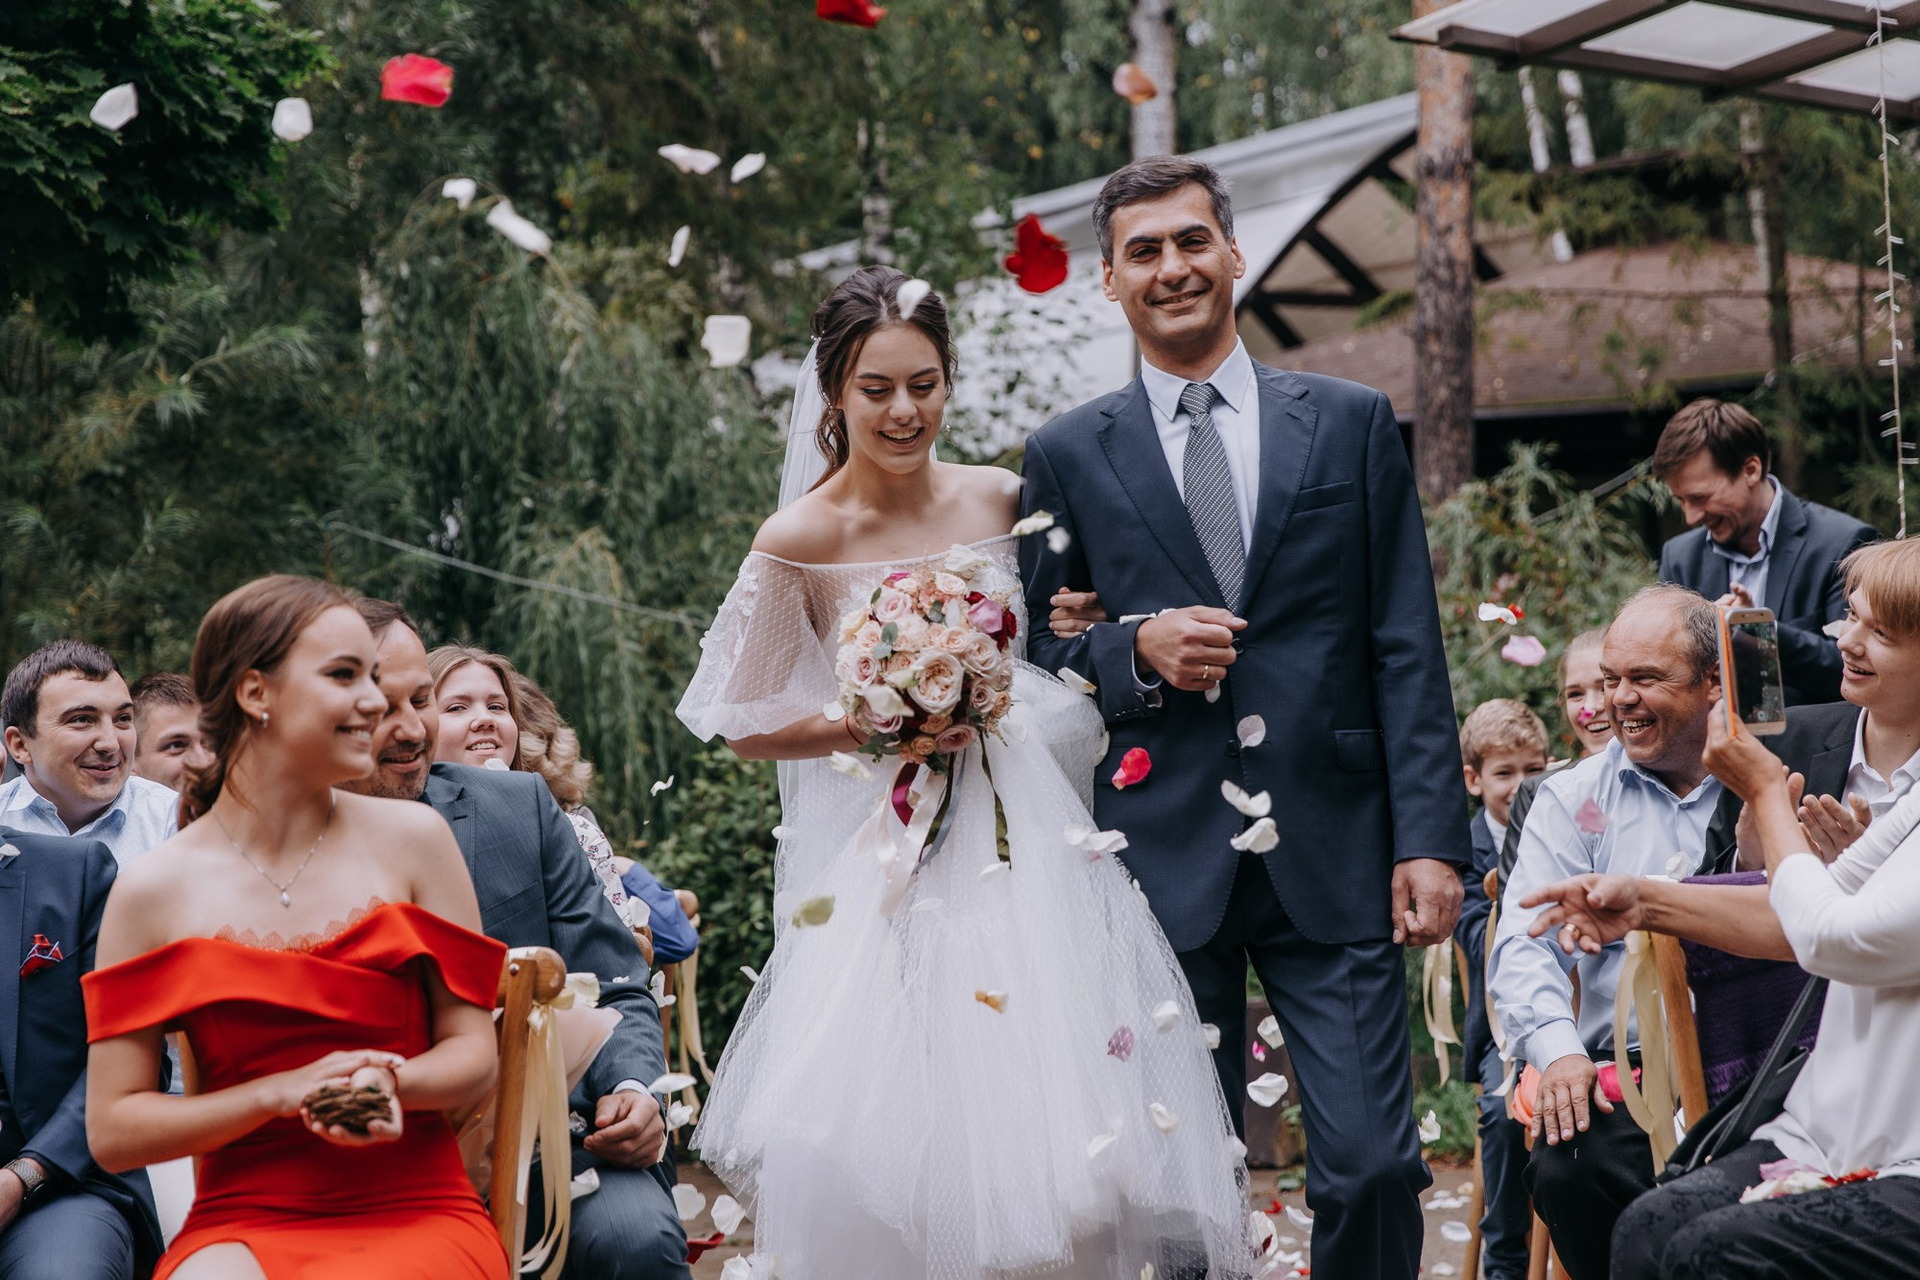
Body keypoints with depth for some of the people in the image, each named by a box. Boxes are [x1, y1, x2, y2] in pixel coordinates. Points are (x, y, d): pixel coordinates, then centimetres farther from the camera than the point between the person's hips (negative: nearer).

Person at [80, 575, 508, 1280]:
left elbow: (474, 1055, 8)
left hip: (416, 1215, 0)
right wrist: (280, 1094, -11)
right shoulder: (152, 890, 2)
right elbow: (112, 1129, 2)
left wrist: (390, 1084, -13)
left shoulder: (413, 839, 6)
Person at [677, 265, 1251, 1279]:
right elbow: (746, 728, -3)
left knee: (1054, 1135, -2)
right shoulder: (804, 538, -9)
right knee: (906, 1148, -10)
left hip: (1025, 843, 4)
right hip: (889, 859, -4)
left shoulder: (996, 501, 3)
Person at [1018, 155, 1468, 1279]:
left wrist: (1431, 841, -3)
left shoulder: (1354, 424, 9)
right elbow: (1036, 657, 12)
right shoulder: (1069, 456, 8)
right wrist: (1134, 652, -9)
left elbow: (1408, 651, 5)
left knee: (1376, 1167, -5)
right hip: (1164, 861, 0)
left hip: (1333, 858, 0)